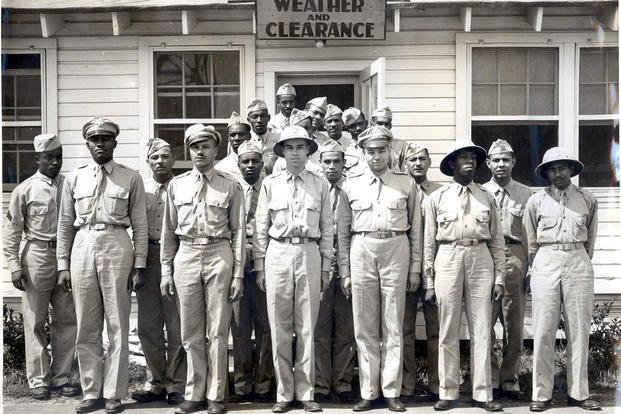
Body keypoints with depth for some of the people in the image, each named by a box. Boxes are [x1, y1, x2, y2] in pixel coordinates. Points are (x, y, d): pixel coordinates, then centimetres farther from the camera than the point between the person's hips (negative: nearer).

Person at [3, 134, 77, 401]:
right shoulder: (24, 190, -2)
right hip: (37, 255, -3)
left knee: (67, 319, 6)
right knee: (35, 321, 3)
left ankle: (61, 376, 18)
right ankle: (38, 380, 12)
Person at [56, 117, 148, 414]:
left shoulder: (131, 178, 5)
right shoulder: (74, 179, 12)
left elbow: (140, 225, 3)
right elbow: (65, 223, 12)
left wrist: (139, 265, -3)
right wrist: (63, 264, 7)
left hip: (116, 246, -2)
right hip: (82, 247, 3)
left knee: (118, 326, 1)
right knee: (86, 328, 7)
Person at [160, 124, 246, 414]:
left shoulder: (230, 187, 4)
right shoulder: (177, 185, 11)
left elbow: (238, 232, 3)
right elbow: (168, 231, 12)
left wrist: (238, 274, -2)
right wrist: (166, 270, 8)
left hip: (219, 256, -2)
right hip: (185, 256, 2)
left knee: (217, 332, 1)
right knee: (191, 333, 8)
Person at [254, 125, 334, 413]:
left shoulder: (320, 185, 7)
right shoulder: (270, 184, 7)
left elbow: (327, 229, 8)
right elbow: (261, 228, 7)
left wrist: (326, 266, 5)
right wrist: (260, 266, 4)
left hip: (309, 254, 0)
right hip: (278, 254, 0)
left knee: (307, 327, 3)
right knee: (279, 327, 3)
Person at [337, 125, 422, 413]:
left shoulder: (406, 184, 9)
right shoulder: (351, 186, 10)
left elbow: (415, 229, 9)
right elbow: (343, 231, 10)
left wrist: (415, 267, 4)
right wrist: (344, 271, 5)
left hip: (396, 251, -1)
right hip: (361, 251, 1)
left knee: (393, 326, 2)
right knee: (364, 326, 4)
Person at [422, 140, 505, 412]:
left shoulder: (486, 197, 11)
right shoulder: (436, 198, 6)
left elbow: (497, 240, 11)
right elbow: (429, 242, 7)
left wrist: (499, 278, 5)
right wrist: (429, 282, 4)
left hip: (481, 260, 1)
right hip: (448, 260, -1)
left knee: (481, 331, 2)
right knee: (448, 333, 2)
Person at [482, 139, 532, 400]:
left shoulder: (525, 194, 11)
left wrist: (531, 268, 3)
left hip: (515, 259, 1)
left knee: (514, 325, 3)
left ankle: (510, 381, 13)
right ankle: (489, 381, 9)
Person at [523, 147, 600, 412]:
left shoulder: (588, 200, 10)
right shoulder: (536, 201, 7)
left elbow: (590, 240, 18)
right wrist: (538, 267, 10)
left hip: (578, 264, 1)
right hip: (546, 264, -1)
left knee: (579, 330, 2)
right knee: (543, 331, -2)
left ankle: (578, 393, 11)